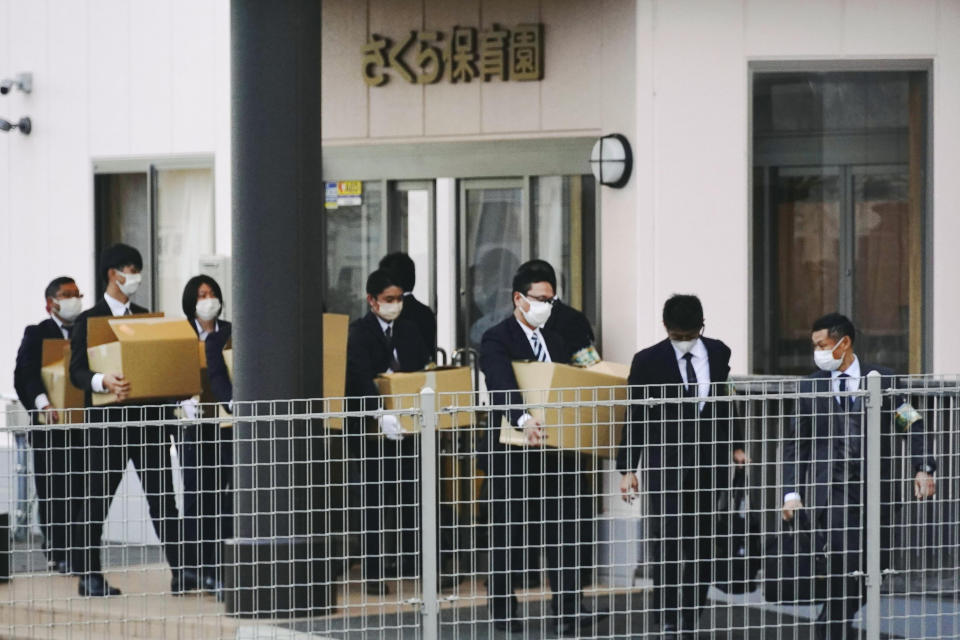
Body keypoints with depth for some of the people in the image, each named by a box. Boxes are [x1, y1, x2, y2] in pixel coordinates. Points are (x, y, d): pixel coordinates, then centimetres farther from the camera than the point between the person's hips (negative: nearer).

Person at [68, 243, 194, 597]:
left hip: (147, 417, 5)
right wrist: (102, 381, -29)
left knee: (162, 496, 0)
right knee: (96, 499, 1)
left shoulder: (144, 317, 16)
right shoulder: (89, 320, -1)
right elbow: (77, 371, -9)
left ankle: (180, 571, -2)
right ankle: (89, 576, 10)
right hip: (107, 420, -5)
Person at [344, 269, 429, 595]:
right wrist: (382, 415, -36)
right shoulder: (357, 333, -7)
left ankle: (412, 567, 13)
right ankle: (374, 573, 5)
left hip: (406, 425, 5)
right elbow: (361, 379, -22)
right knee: (373, 503, 1)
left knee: (412, 500, 6)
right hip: (371, 430, -5)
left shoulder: (409, 331, 12)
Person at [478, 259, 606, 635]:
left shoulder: (555, 342, 16)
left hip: (555, 450, 6)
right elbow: (502, 388, -25)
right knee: (509, 535, 5)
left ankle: (568, 611, -3)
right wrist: (524, 420, -42)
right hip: (512, 452, -6)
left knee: (563, 532, -1)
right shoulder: (497, 340, -8)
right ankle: (502, 611, 16)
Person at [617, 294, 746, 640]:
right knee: (668, 545, -12)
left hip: (708, 463, 4)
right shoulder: (648, 361, -7)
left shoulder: (718, 354, 4)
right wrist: (628, 469, -8)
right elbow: (636, 417, -5)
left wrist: (733, 446, 16)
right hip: (666, 466, -4)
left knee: (702, 547, 7)